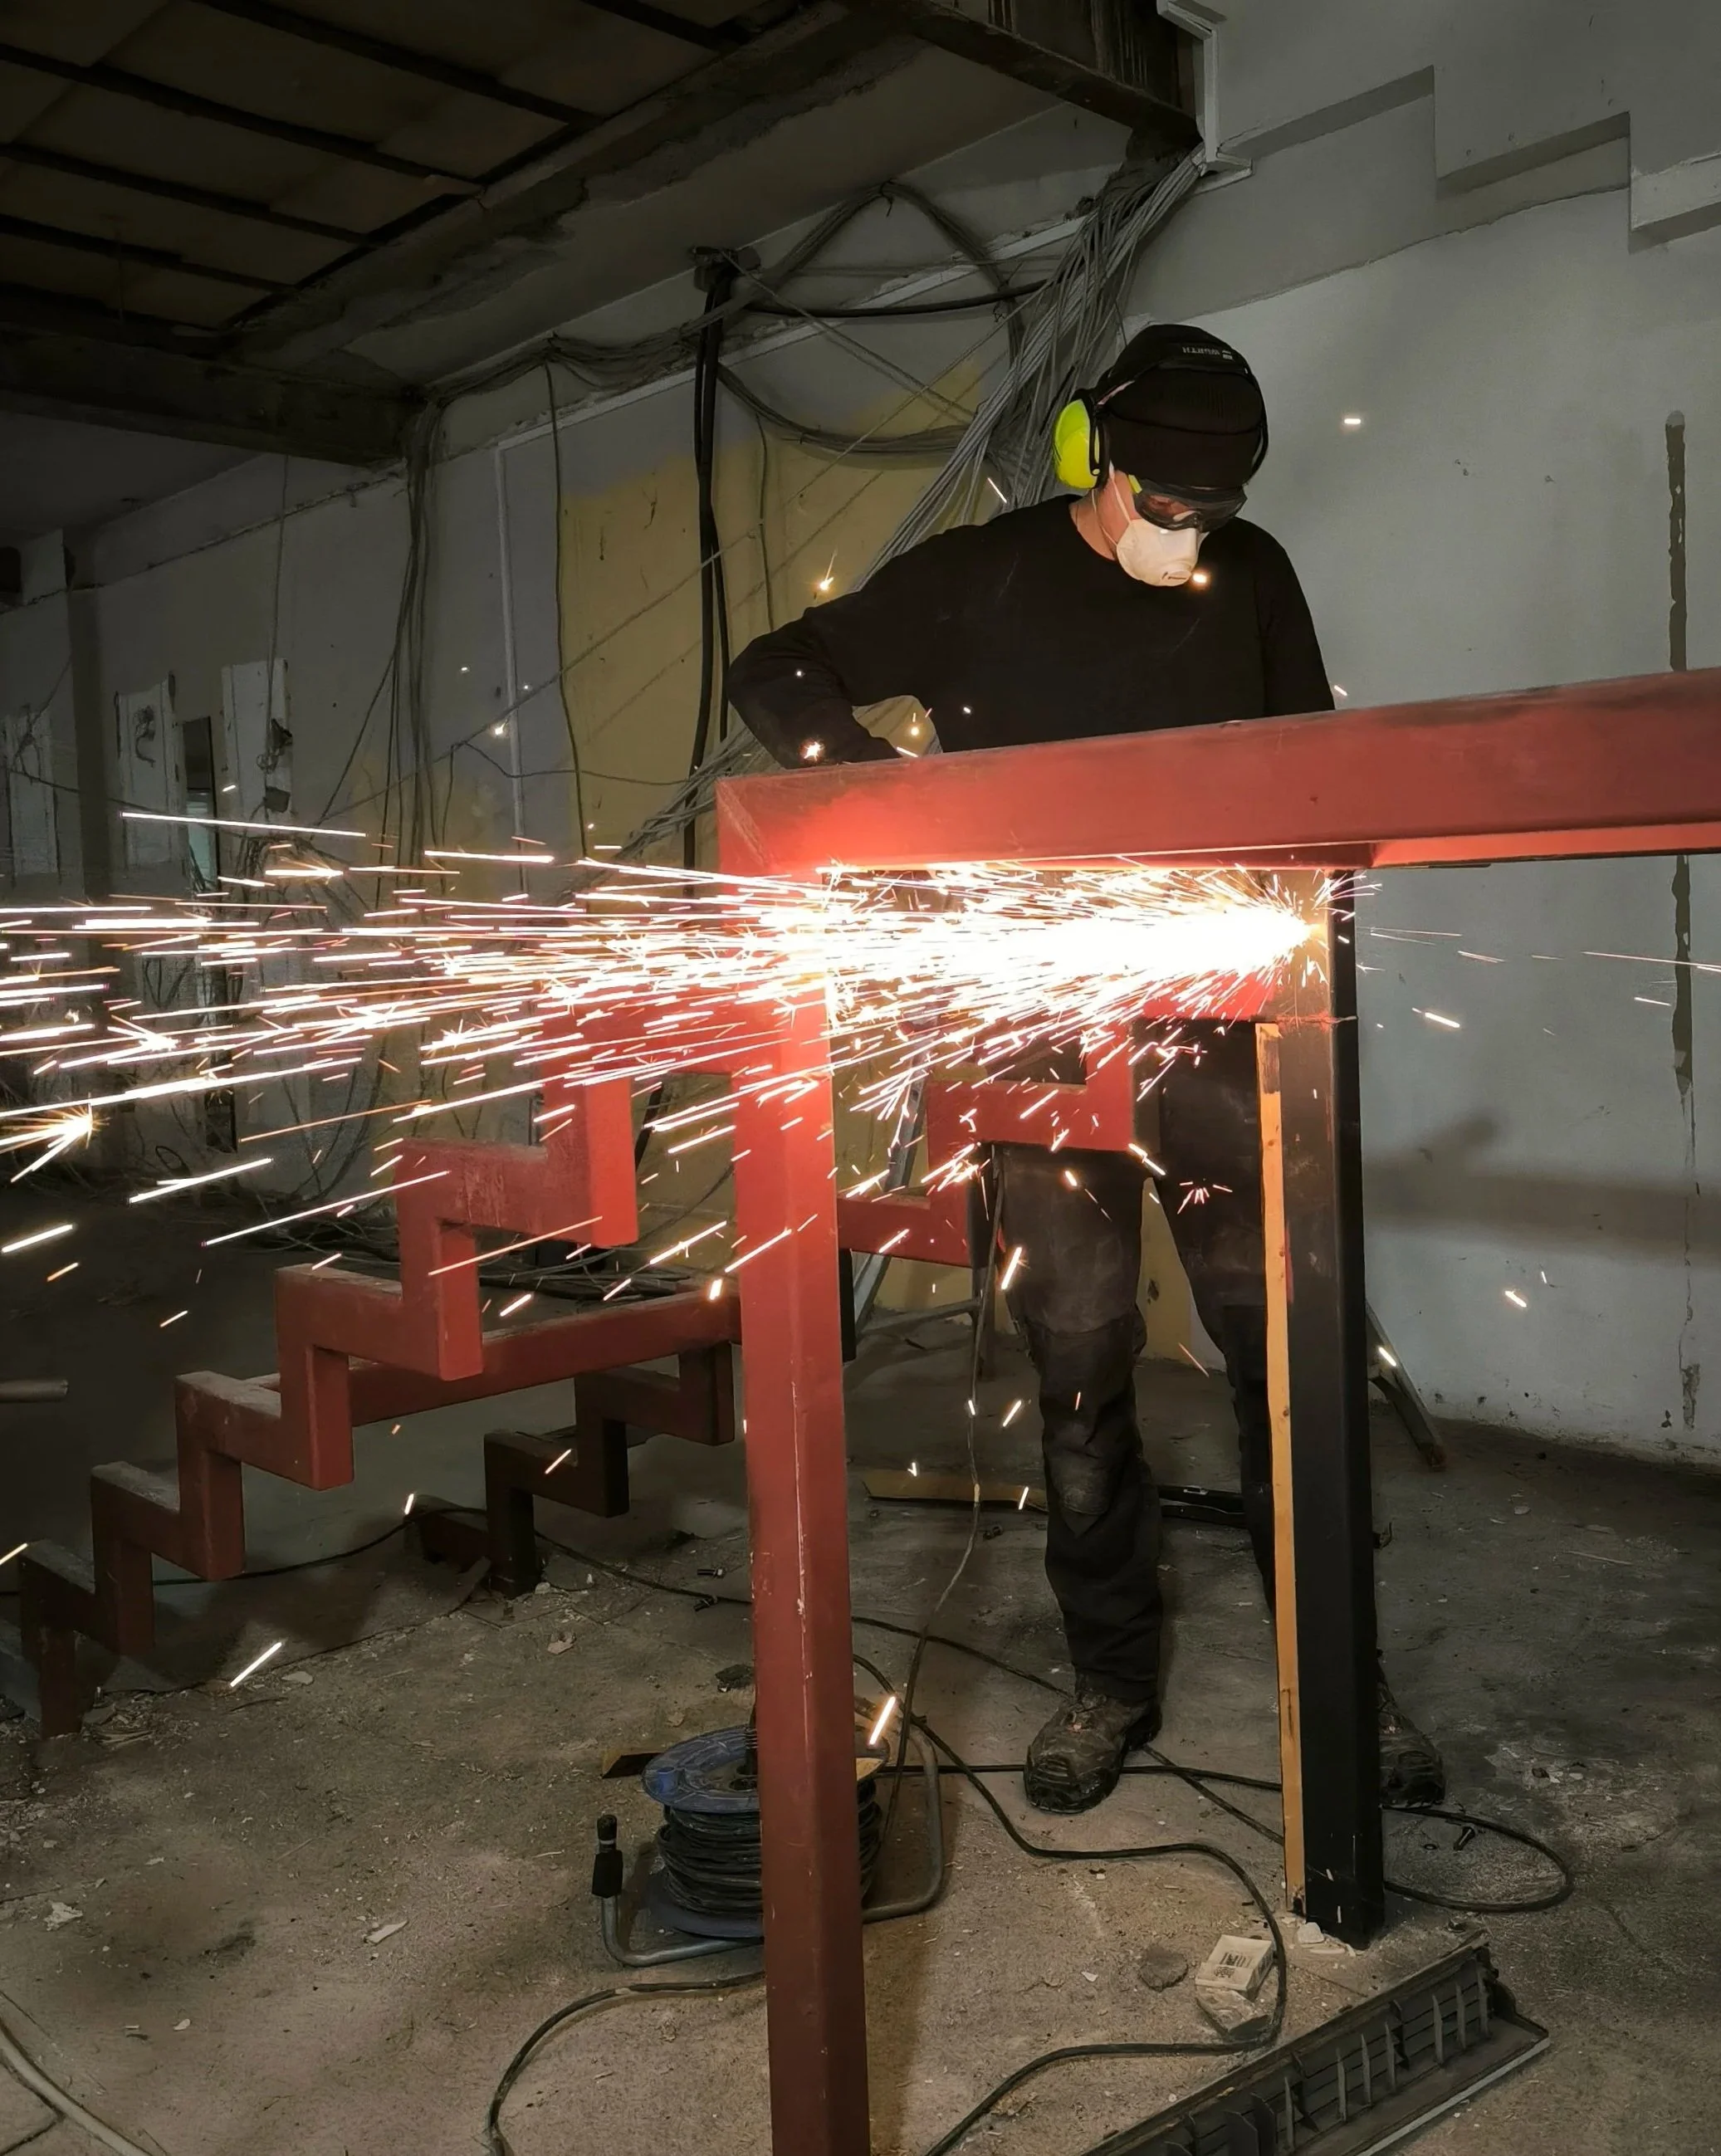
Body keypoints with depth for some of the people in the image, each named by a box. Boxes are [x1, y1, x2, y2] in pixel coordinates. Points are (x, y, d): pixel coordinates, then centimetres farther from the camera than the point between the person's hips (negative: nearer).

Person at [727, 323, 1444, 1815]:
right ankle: (1112, 1682, 21)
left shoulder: (1251, 574, 8)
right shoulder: (982, 579, 0)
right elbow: (775, 677, 0)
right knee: (1079, 1366, 5)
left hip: (1217, 1018, 2)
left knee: (1285, 1344, 2)